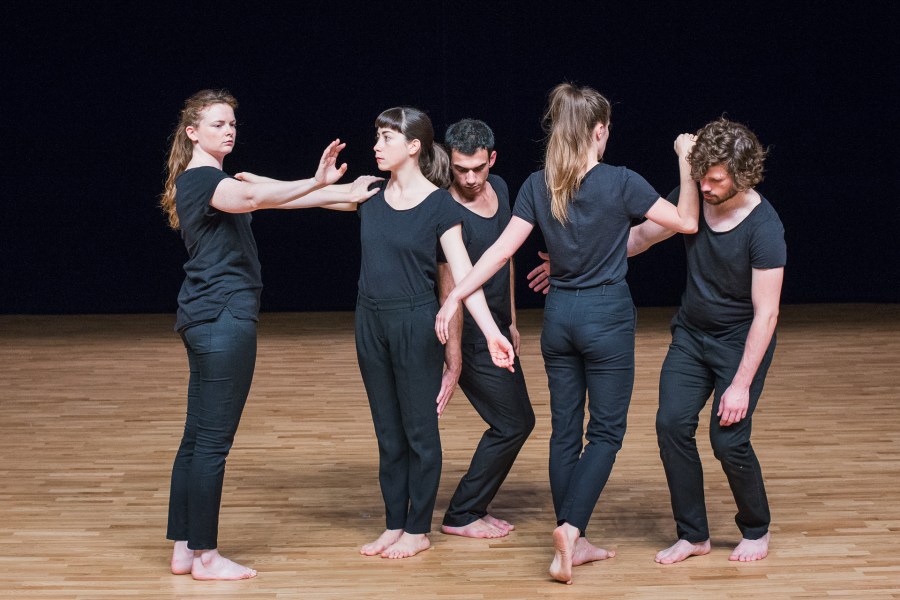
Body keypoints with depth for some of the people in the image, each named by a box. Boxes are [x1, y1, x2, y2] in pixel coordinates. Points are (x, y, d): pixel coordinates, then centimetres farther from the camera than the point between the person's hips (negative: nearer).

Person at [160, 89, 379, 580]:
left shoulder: (211, 181, 19)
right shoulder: (201, 179, -12)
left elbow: (265, 196, 18)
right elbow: (253, 198, -31)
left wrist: (341, 193, 12)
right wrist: (318, 183, -38)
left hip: (204, 319, 11)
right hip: (223, 318, -11)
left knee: (198, 437, 12)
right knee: (213, 440, -6)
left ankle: (183, 550, 16)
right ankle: (206, 556, -2)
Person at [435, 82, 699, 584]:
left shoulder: (538, 186, 0)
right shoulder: (621, 183, -12)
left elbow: (502, 250, -4)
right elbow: (687, 222, -6)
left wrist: (456, 296, -1)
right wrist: (686, 162, 2)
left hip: (559, 314, 5)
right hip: (608, 315, -4)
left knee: (565, 430, 11)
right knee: (607, 431, 4)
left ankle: (574, 543, 15)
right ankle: (570, 527, -13)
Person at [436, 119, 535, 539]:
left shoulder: (499, 189, 1)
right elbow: (451, 293, -25)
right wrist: (454, 364, -24)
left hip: (496, 329, 9)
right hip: (472, 338, -9)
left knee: (514, 422, 15)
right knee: (514, 423, -4)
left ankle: (472, 508, 23)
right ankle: (461, 516, 6)